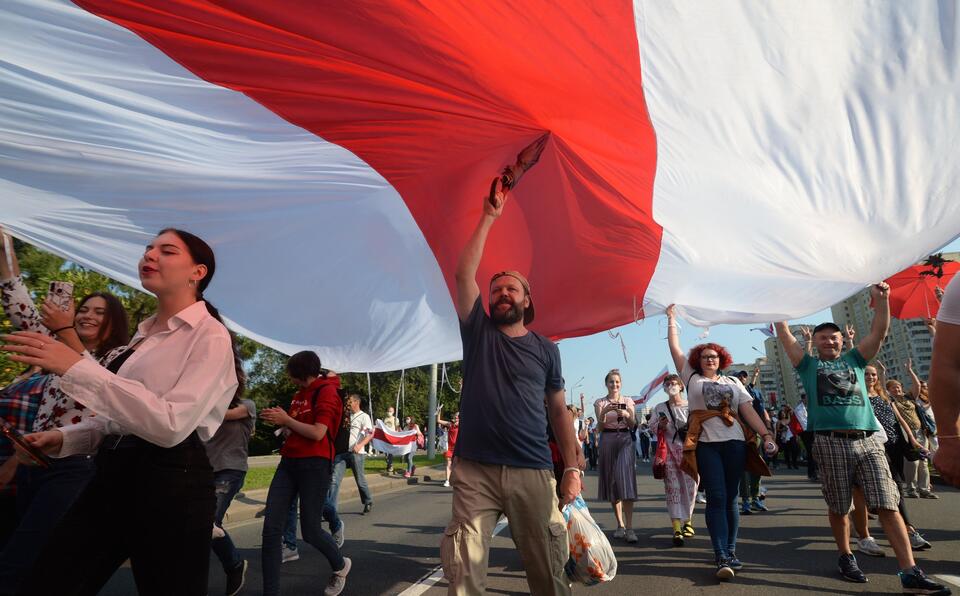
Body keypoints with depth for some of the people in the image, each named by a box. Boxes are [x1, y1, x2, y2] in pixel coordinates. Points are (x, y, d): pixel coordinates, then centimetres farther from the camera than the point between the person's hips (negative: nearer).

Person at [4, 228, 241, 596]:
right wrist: (65, 438, 7)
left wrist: (78, 368, -24)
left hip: (170, 482, -8)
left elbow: (171, 424, -24)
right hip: (113, 475, 8)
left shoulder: (209, 336, -11)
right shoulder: (145, 334, 15)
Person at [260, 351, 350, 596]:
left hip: (315, 465, -7)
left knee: (310, 531, 3)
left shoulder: (327, 392, -8)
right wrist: (279, 420, 3)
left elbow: (318, 433, -18)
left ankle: (340, 565, 32)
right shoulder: (299, 394, 16)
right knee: (271, 528, -3)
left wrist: (286, 419, -10)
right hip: (288, 463, 7)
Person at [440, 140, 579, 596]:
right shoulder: (478, 332, 9)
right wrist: (489, 217, -1)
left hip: (532, 473, 1)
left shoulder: (545, 349, 10)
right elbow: (464, 274, -2)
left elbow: (558, 411, 11)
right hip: (474, 472, 0)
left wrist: (572, 467, 3)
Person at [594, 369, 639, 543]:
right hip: (608, 441, 1)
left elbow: (633, 426, 4)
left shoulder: (628, 401, 9)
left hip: (625, 440, -1)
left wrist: (627, 415, -16)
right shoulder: (600, 403, 7)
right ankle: (620, 524, 15)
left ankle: (629, 527, -14)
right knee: (612, 481, 4)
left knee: (626, 480, -13)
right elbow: (600, 426, -2)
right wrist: (604, 412, -20)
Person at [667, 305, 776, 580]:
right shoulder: (691, 377, 12)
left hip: (734, 442, 3)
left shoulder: (733, 382, 17)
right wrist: (672, 319, 14)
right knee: (716, 498, -7)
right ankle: (721, 557, -8)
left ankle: (731, 552, 16)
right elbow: (675, 348, 11)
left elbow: (749, 410, 8)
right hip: (706, 443, -2)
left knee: (731, 498, 7)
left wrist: (766, 435, -5)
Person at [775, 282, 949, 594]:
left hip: (868, 440, 2)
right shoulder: (809, 365, 12)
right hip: (831, 442, -2)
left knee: (887, 505, -4)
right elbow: (785, 336, 6)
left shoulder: (854, 359, 19)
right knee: (838, 508, 6)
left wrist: (881, 299, -3)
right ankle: (846, 557, 24)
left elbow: (879, 332, 8)